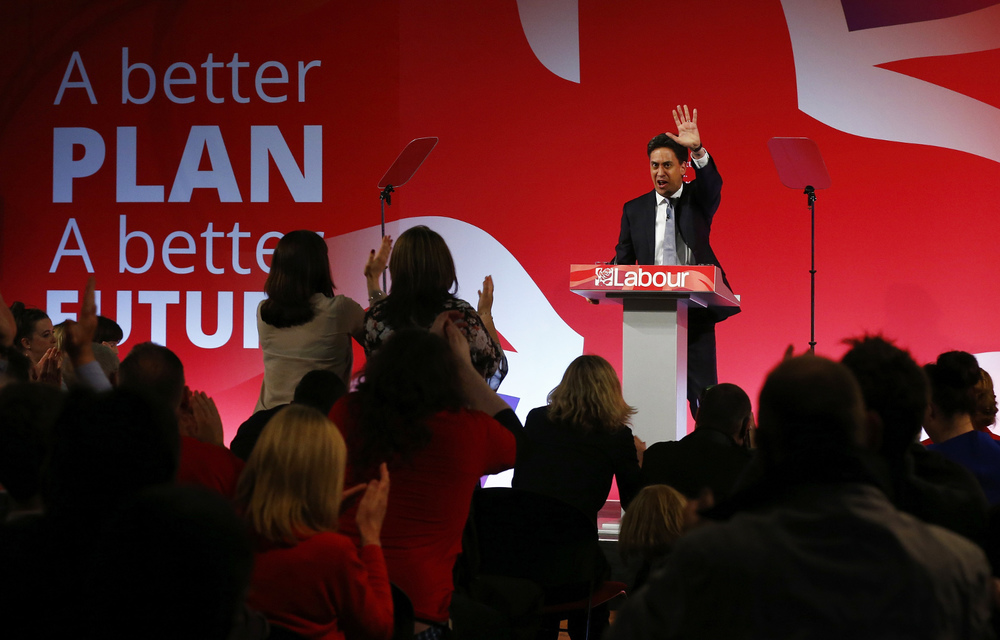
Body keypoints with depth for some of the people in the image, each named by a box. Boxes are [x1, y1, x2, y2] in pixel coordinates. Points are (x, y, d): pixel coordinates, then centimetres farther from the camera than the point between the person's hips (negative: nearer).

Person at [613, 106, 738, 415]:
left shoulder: (698, 199, 5)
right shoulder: (634, 210, 10)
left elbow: (713, 183, -17)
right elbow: (624, 260, 11)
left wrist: (698, 150, -36)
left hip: (696, 312, -2)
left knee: (703, 394, -3)